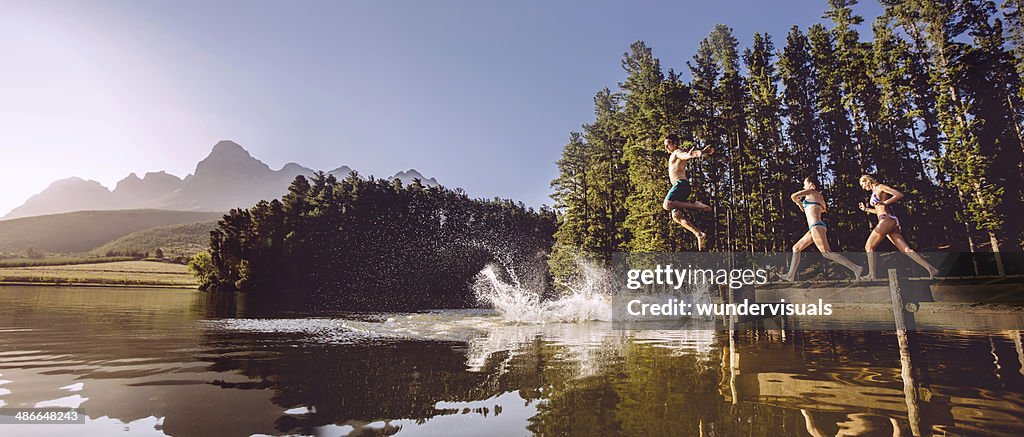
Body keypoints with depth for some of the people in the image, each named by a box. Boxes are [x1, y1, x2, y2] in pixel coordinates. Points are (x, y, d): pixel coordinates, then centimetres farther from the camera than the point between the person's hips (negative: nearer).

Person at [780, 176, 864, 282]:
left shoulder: (811, 191, -1)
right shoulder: (820, 196, 22)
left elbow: (793, 196, -15)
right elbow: (823, 209, 41)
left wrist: (799, 204, 6)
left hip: (816, 226, -10)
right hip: (814, 228, 10)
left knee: (827, 253, -17)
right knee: (796, 248, 12)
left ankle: (856, 268, -19)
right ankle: (791, 275, 11)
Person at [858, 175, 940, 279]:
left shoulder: (880, 187, 1)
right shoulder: (875, 192, 26)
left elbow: (899, 195, -10)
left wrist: (884, 203, -16)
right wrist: (866, 209, 34)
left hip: (886, 220, -9)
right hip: (891, 222, 9)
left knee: (869, 246, -6)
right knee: (906, 249, 0)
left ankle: (872, 274, -9)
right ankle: (931, 269, -8)